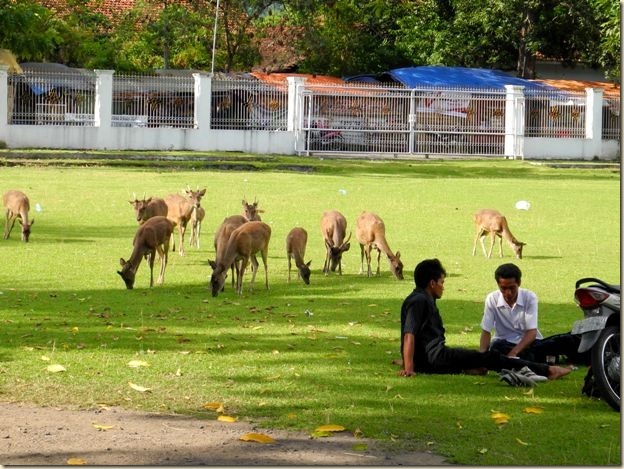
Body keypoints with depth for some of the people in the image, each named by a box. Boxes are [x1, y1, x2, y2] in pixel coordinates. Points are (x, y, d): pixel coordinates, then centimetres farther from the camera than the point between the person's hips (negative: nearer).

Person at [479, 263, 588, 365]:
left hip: (530, 343, 1)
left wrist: (513, 353, -30)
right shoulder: (492, 299, -7)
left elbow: (532, 332, -15)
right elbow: (486, 332, -7)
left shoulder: (529, 297, -9)